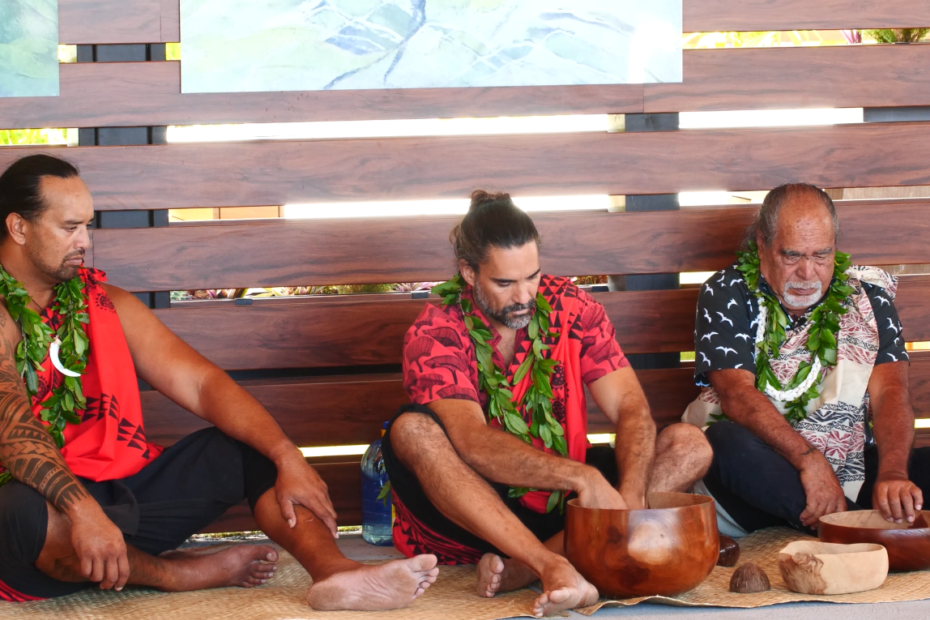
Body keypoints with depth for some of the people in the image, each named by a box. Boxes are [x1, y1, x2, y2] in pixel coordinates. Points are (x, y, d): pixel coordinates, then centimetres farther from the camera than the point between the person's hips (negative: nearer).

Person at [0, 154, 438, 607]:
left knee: (258, 445, -5)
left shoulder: (107, 304, 13)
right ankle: (179, 574, -15)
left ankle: (332, 569, -33)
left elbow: (201, 383, 4)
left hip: (129, 493, 7)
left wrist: (287, 457, -11)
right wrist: (84, 510, -40)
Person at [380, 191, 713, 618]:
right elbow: (473, 442, -28)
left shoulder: (572, 309, -3)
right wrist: (580, 477, -41)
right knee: (411, 431, -31)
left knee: (689, 446, -15)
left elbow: (631, 409, -10)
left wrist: (630, 499, -29)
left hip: (561, 501, 4)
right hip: (476, 506, -4)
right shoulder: (435, 334, -14)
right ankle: (552, 568, -44)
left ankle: (521, 569, -32)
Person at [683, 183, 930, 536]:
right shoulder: (727, 294, 1)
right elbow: (738, 394, -13)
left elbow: (889, 393, -6)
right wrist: (809, 460, -28)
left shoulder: (867, 296, 7)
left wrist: (892, 474, -27)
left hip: (850, 473, 2)